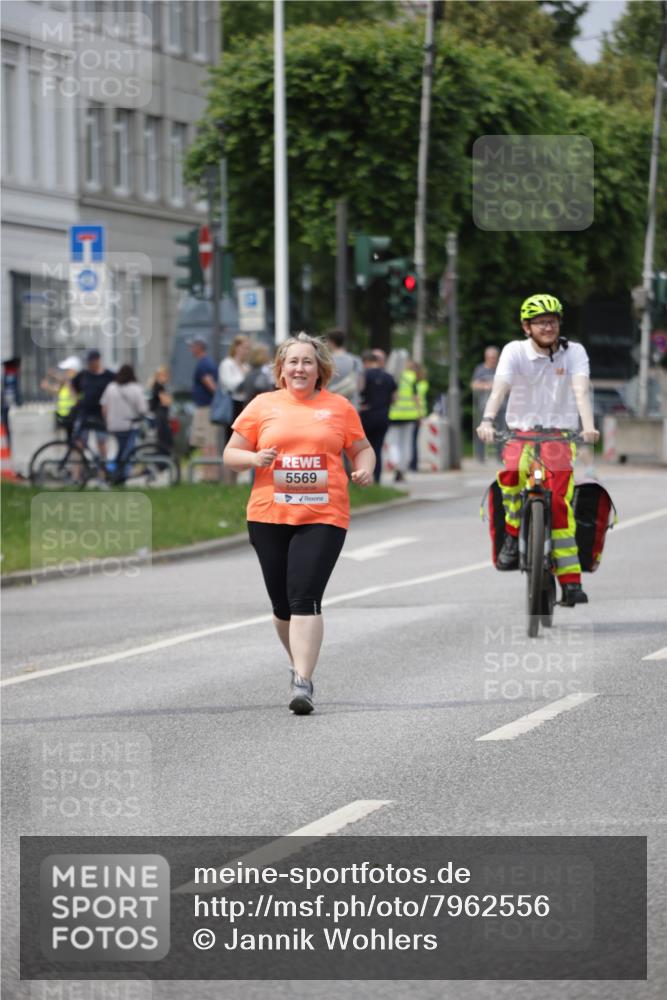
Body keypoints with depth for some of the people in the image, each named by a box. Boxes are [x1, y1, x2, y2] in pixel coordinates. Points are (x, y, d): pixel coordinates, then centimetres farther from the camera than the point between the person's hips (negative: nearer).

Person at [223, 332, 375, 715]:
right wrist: (254, 459, -11)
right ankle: (300, 663, 34)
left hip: (323, 516, -2)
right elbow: (231, 453, 10)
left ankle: (303, 683, -18)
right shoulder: (263, 406, 8)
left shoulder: (339, 407, 8)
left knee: (305, 598, -15)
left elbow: (362, 448, 17)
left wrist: (365, 468, -5)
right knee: (283, 603, 10)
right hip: (269, 516, 2)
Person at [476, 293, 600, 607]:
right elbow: (499, 388, -19)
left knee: (559, 503, -15)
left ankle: (570, 580, -12)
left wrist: (588, 425, -37)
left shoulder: (574, 352, -2)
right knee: (512, 472, -34)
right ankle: (512, 534, -10)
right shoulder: (515, 351, -3)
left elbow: (581, 389, -18)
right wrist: (487, 421, -38)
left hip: (559, 434, 0)